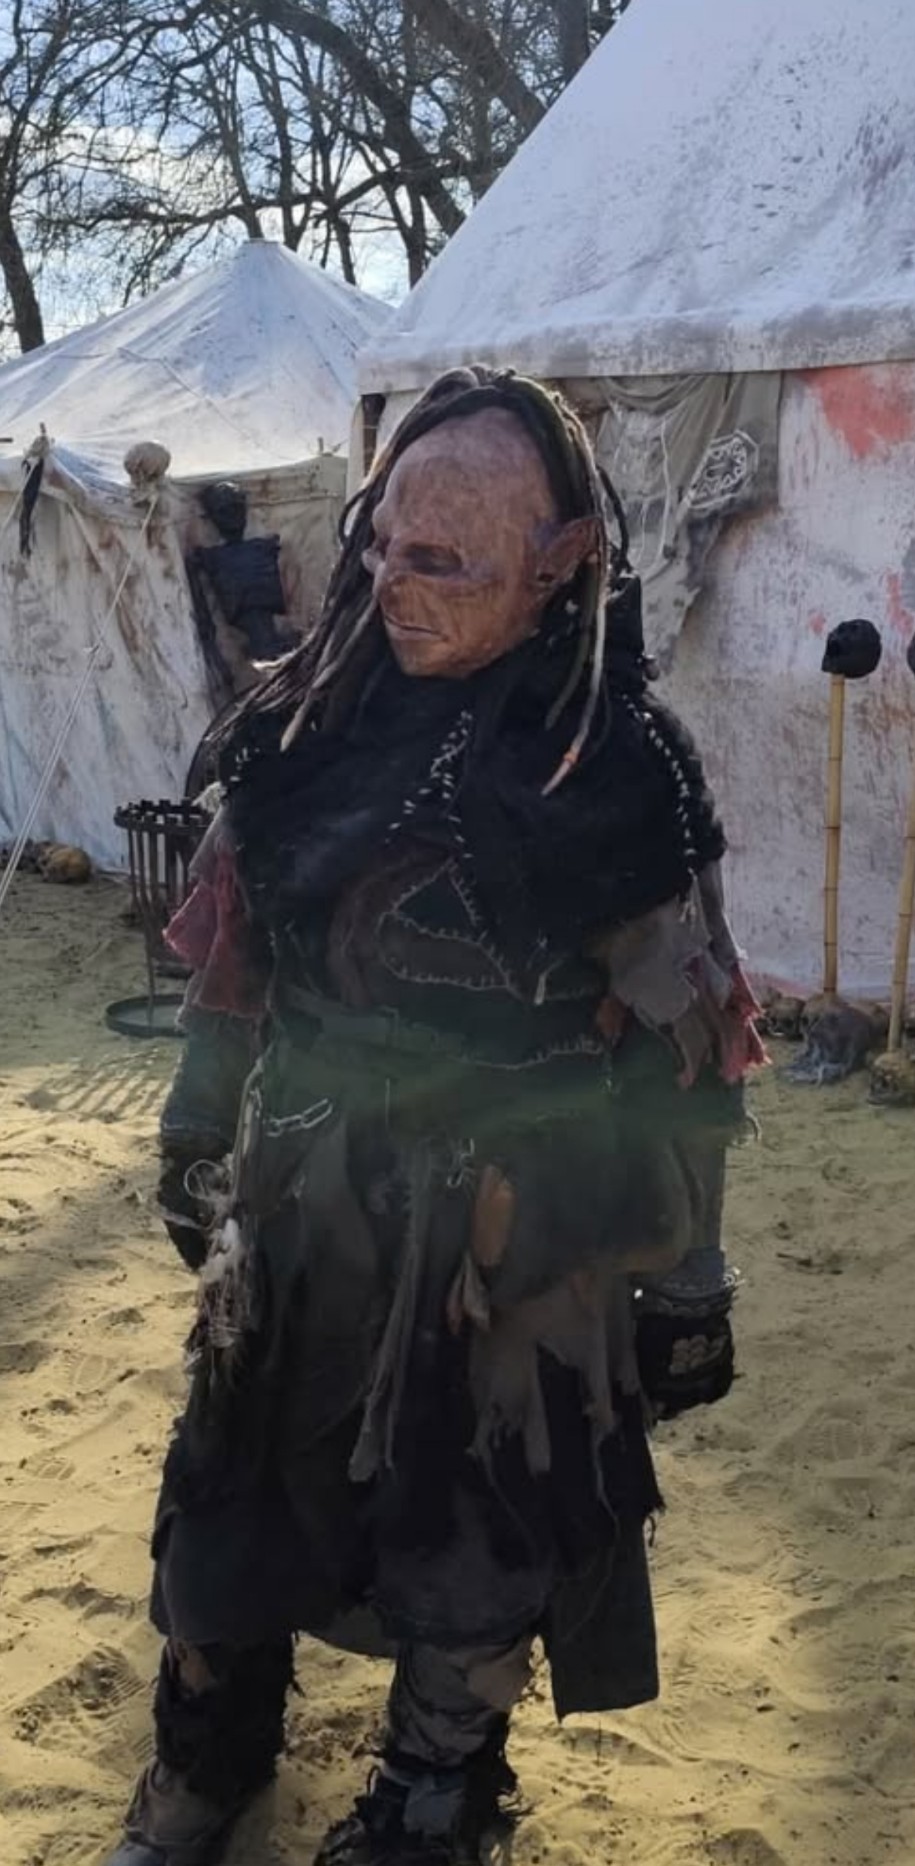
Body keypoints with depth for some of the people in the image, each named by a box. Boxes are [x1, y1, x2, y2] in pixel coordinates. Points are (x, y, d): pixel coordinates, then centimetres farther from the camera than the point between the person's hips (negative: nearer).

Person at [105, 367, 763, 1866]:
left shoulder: (616, 769, -17)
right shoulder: (311, 718, -4)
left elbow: (682, 1048, -10)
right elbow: (234, 957, 7)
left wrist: (684, 1278, -6)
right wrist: (197, 1144, 15)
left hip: (506, 1226, -4)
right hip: (297, 1203, 5)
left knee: (473, 1529, 14)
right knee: (234, 1488, 19)